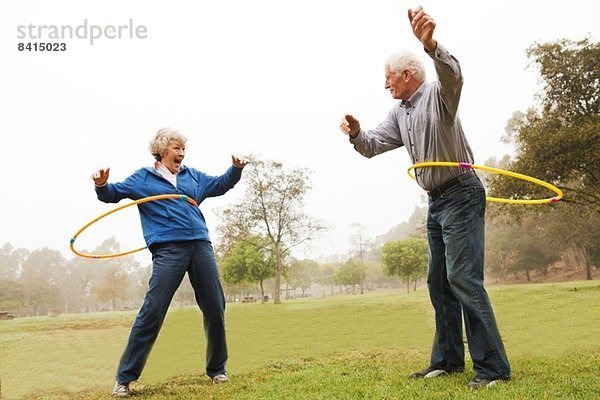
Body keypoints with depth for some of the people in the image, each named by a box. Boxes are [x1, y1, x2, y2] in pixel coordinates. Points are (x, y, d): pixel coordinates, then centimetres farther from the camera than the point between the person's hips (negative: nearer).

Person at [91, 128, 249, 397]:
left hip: (201, 246, 5)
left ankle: (216, 369, 24)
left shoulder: (193, 176, 21)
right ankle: (124, 378, 2)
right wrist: (102, 185, -19)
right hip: (168, 250, -4)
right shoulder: (143, 178, 10)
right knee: (152, 312, -10)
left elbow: (221, 185, 31)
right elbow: (113, 194, 4)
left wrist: (236, 168, 12)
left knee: (215, 308, 5)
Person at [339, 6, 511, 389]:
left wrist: (431, 44, -54)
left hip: (461, 195, -9)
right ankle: (448, 359, 19)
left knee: (463, 276, -15)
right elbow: (372, 146, 14)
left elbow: (453, 74, -34)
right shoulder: (399, 113, 15)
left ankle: (493, 367, -10)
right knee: (438, 280, 10)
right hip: (436, 202, 9)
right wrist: (356, 132, -9)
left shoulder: (438, 94, -11)